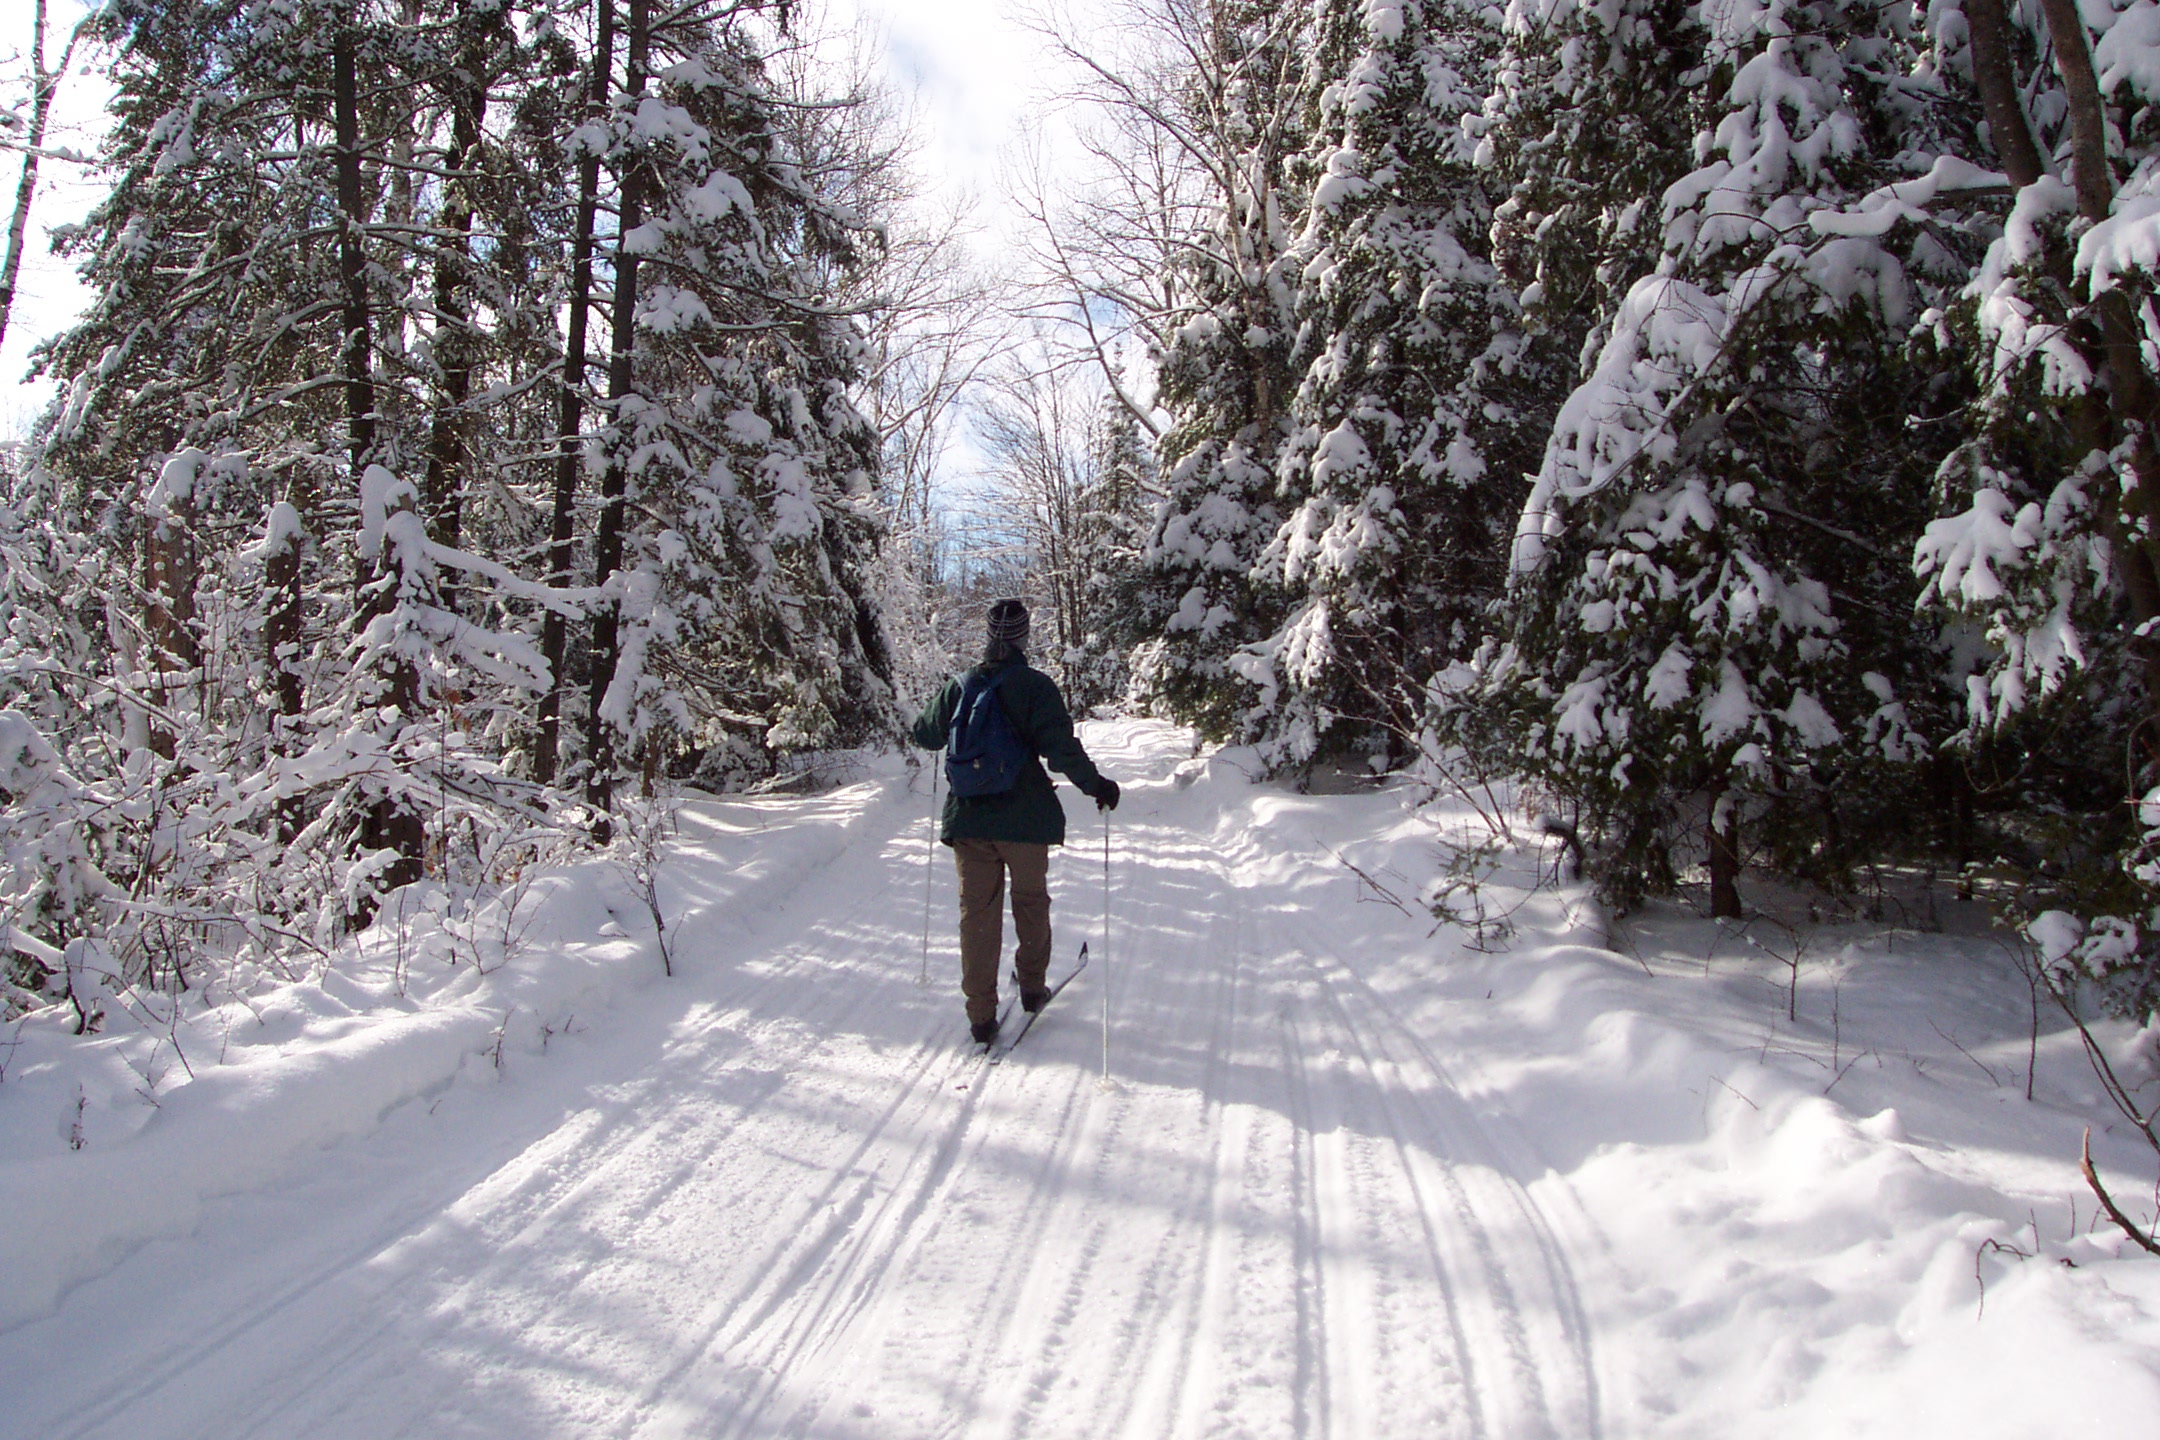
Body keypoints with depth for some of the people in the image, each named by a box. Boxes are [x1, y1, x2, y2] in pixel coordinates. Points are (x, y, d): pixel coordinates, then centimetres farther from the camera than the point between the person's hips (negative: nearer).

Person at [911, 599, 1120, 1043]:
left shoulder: (960, 686, 1)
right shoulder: (1035, 686, -10)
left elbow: (927, 735, 14)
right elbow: (1061, 748, -17)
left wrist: (925, 718, 36)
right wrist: (1096, 785, -6)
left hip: (969, 819, 2)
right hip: (1025, 818, -2)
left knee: (977, 912, 7)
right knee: (1031, 901, 19)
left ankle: (981, 1015, 7)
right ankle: (1032, 987, 31)